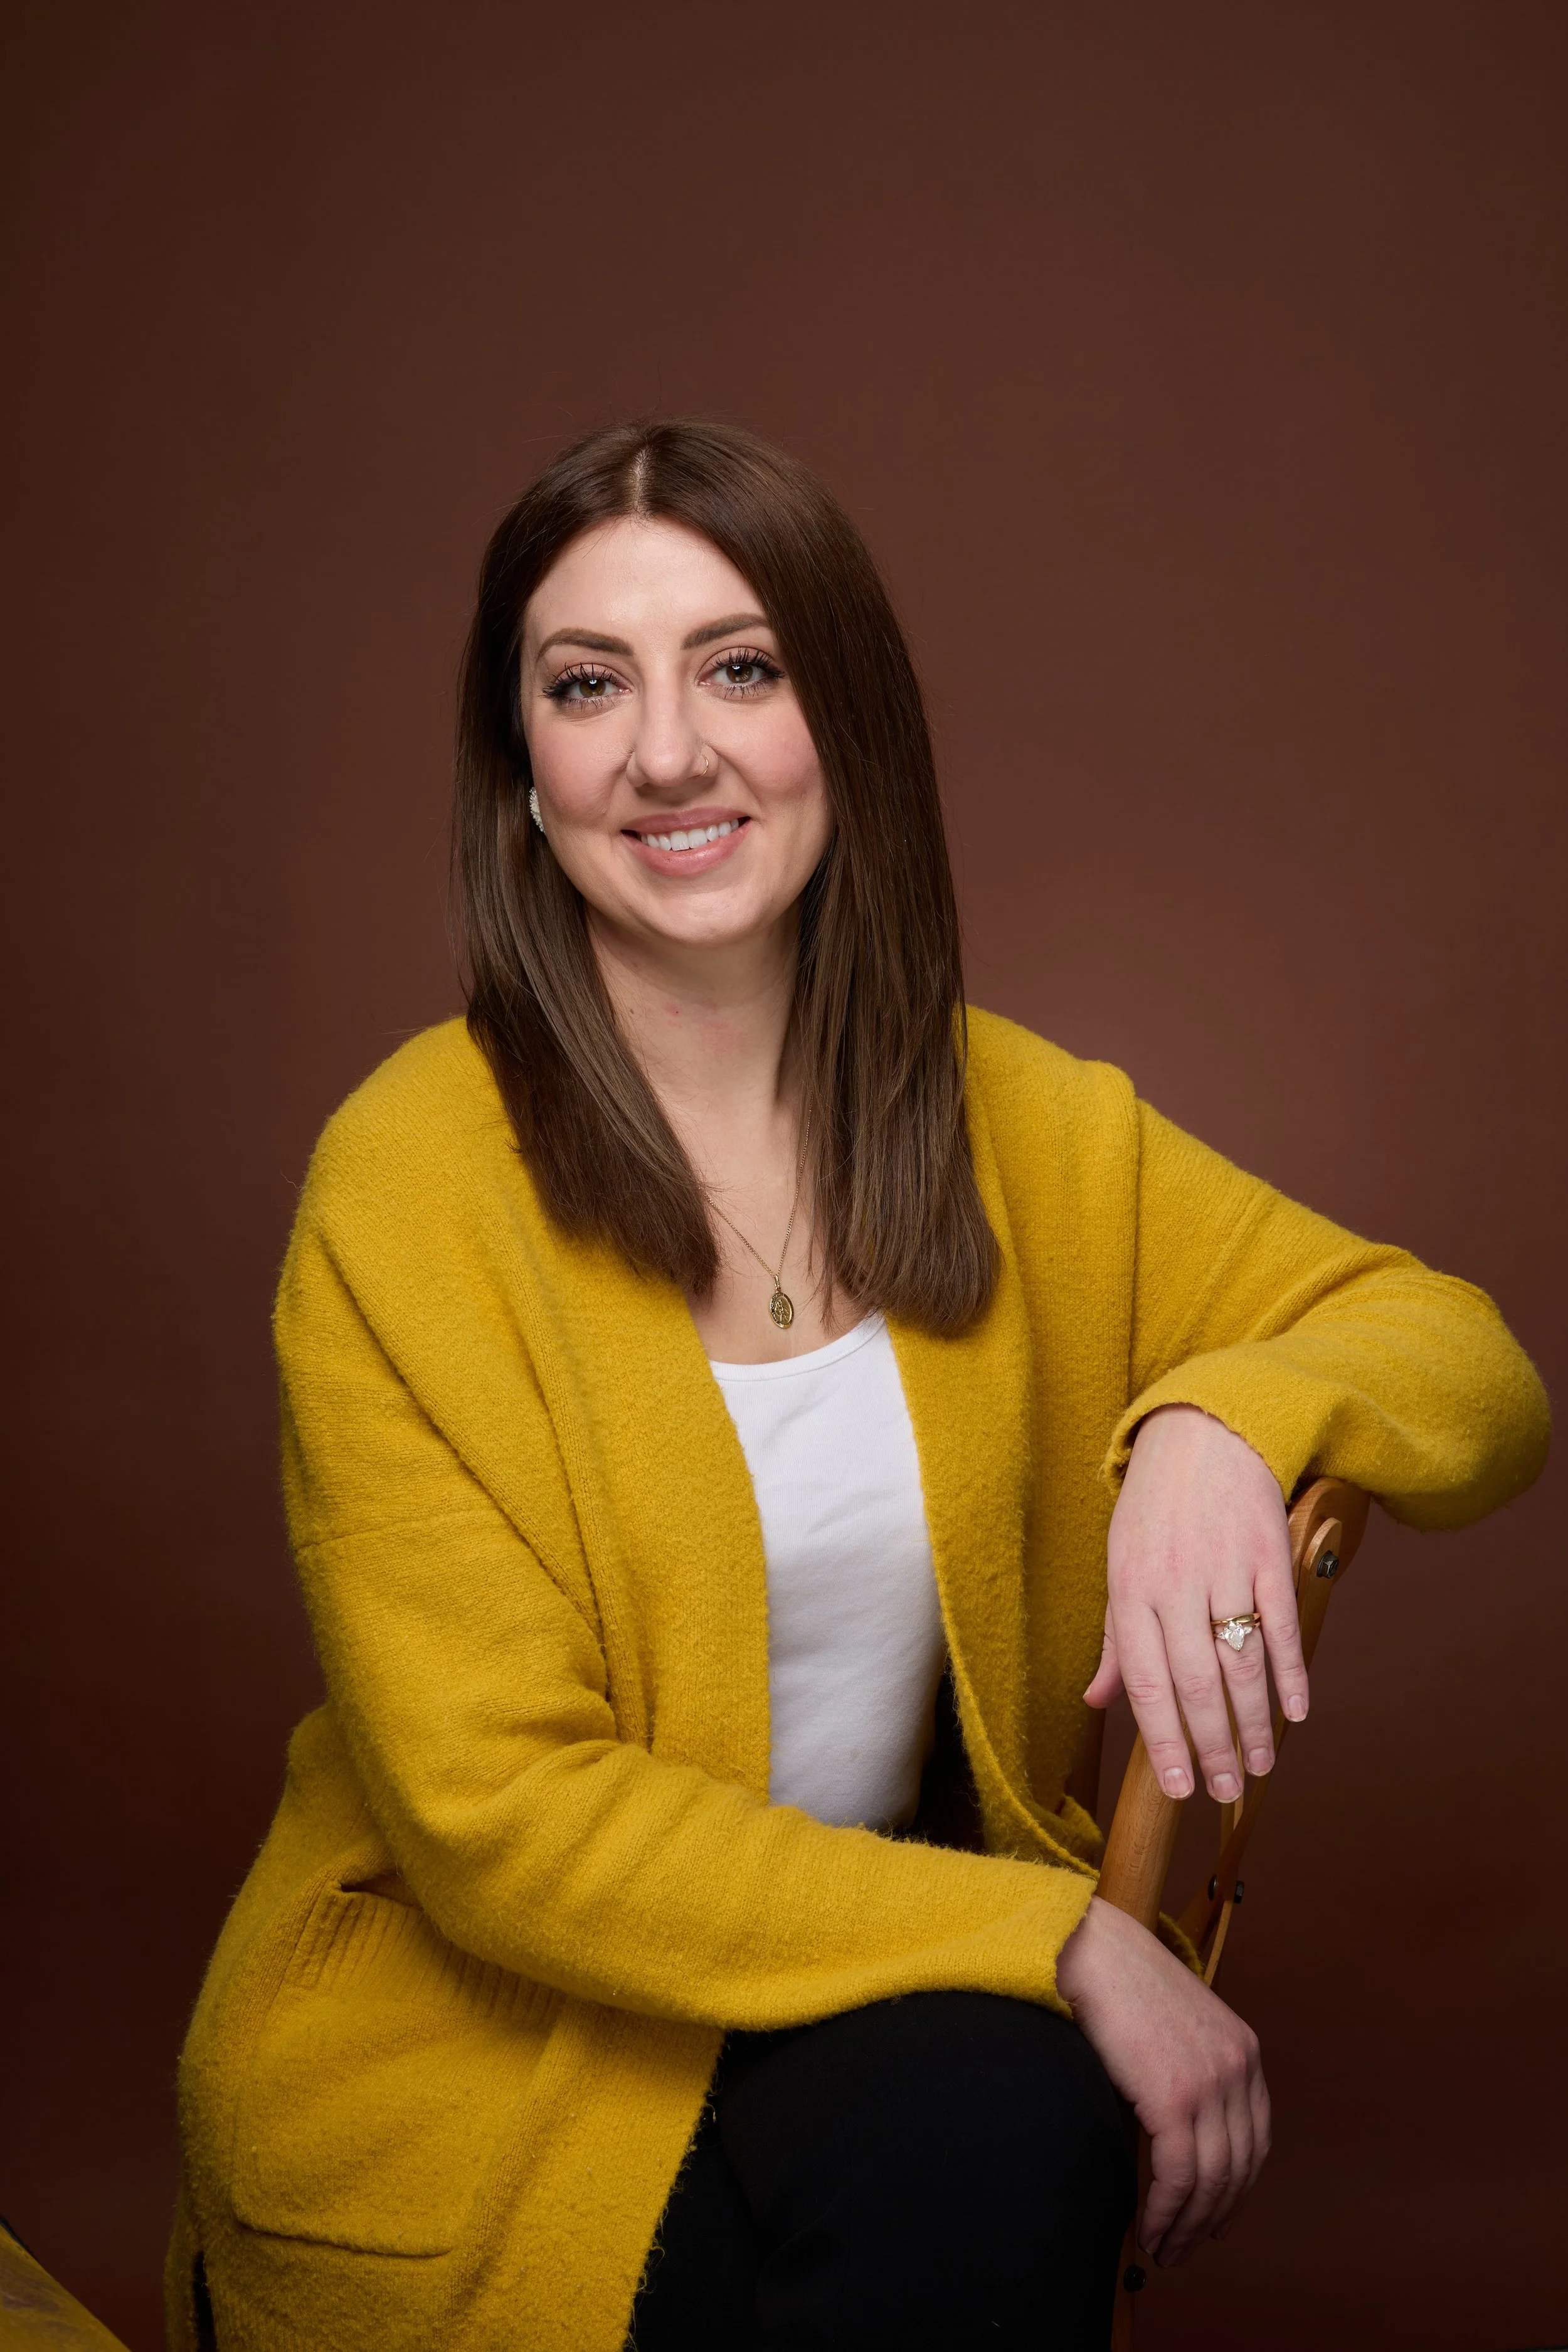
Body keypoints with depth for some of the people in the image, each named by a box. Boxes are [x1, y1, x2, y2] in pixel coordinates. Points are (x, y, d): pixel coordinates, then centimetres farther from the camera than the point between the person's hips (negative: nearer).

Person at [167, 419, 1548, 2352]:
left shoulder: (1014, 1129, 0)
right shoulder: (407, 1188, -15)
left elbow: (1476, 1369, 3)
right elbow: (499, 1814, -17)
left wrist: (1227, 1420, -21)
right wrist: (1058, 1938, -22)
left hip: (868, 1982, 4)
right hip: (463, 2054, -3)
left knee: (1006, 2125, -28)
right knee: (988, 2112, -28)